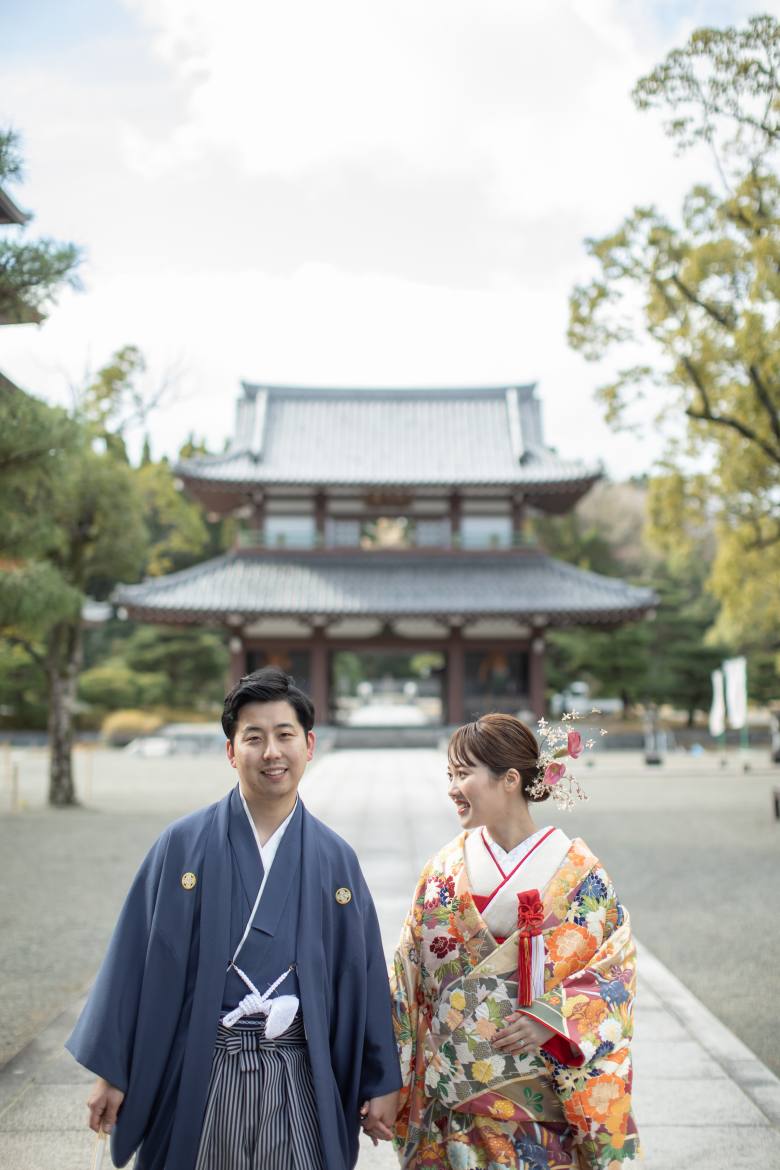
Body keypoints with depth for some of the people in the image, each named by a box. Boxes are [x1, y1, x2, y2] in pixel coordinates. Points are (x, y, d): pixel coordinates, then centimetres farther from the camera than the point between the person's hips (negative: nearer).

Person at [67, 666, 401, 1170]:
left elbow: (362, 975, 4)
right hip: (199, 1072, -1)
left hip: (299, 1079, 1)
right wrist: (113, 1072, 1)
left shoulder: (335, 858, 0)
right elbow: (138, 961, -1)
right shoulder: (183, 845, -5)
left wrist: (382, 1083, 6)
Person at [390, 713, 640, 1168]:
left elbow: (616, 967, -6)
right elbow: (408, 976, 5)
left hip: (542, 1094, -2)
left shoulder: (578, 871, -6)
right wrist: (390, 1082, 3)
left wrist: (550, 1019, -19)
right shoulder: (445, 870, 2)